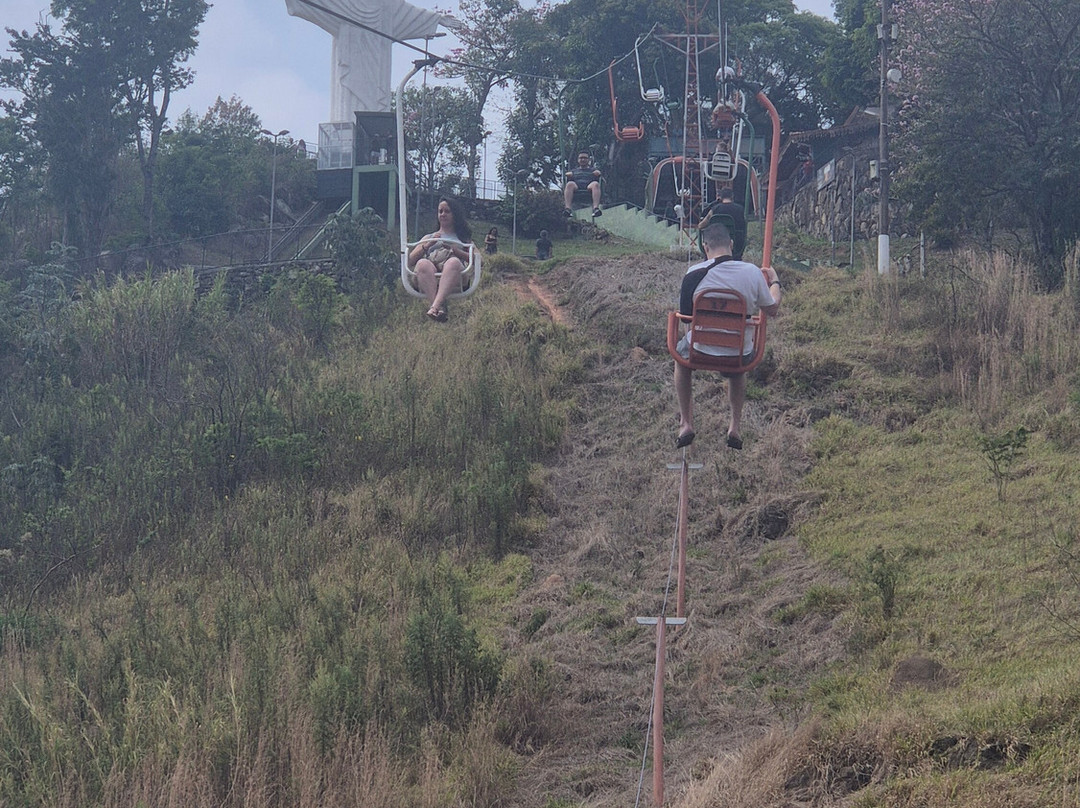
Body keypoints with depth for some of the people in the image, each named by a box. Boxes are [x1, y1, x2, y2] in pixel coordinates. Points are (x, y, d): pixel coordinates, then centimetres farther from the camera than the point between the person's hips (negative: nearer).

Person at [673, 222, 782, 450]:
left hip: (701, 351, -1)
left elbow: (684, 314, 0)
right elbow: (772, 308, 3)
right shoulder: (752, 272, -12)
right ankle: (735, 427, 30)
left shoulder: (694, 273, -14)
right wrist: (774, 282, 23)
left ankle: (686, 424, 34)